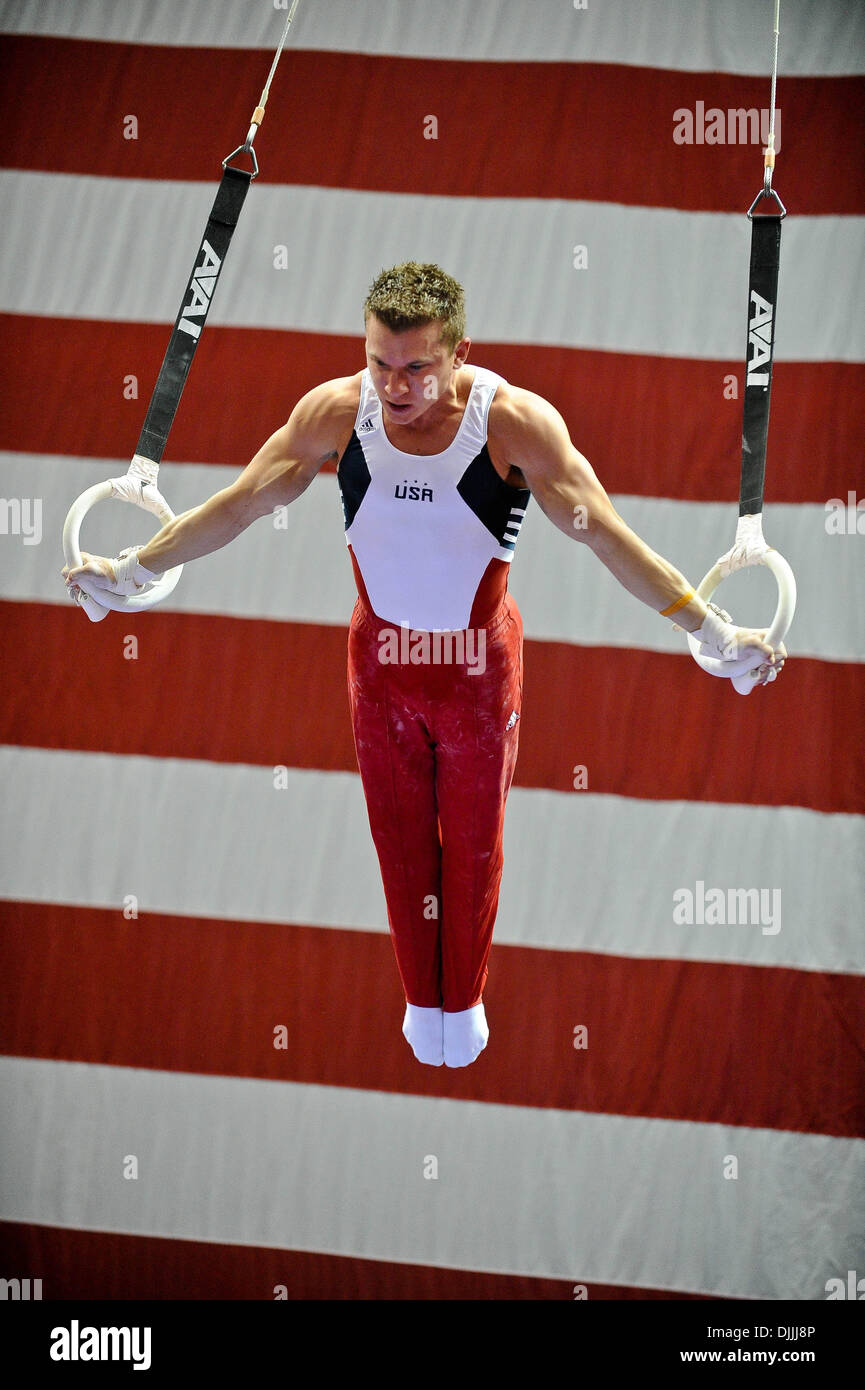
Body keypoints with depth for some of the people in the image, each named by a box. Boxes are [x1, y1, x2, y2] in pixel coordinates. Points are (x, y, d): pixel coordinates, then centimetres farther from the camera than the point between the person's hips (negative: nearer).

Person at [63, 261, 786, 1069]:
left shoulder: (516, 423, -25)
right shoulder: (335, 412, -18)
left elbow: (605, 535, -23)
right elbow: (238, 505, -5)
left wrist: (713, 632, -27)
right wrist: (132, 570, -1)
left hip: (479, 661, -2)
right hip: (381, 655, 2)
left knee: (473, 842, 17)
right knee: (399, 837, 17)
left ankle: (465, 1000, 42)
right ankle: (420, 998, 41)